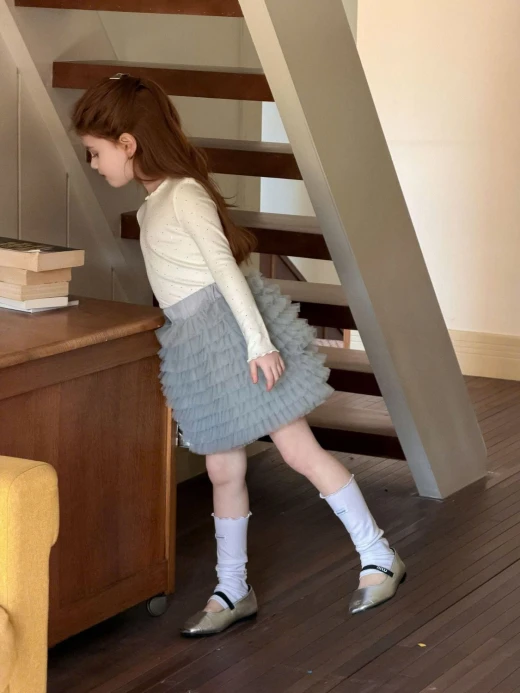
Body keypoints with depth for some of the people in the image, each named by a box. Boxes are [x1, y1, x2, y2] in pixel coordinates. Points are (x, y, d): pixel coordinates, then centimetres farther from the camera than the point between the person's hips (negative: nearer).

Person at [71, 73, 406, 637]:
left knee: (299, 450, -6)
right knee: (223, 470, 11)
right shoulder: (153, 201, 16)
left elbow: (225, 265, -18)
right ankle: (232, 591, 19)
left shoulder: (184, 194, -12)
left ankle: (378, 558, 3)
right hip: (194, 340, 9)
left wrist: (258, 342, -23)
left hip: (231, 326, -9)